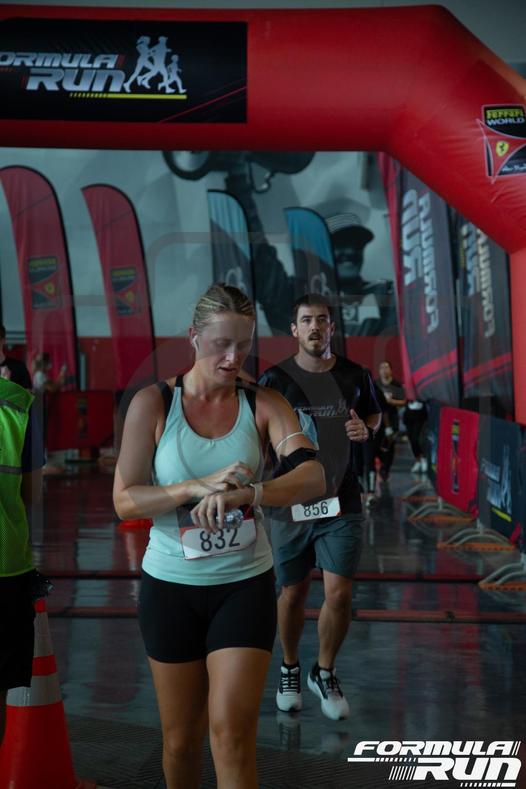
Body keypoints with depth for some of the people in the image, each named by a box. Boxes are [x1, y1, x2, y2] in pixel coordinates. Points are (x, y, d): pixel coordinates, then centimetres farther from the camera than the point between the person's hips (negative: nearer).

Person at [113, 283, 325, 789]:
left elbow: (313, 478, -18)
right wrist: (198, 487, -25)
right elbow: (125, 501, -9)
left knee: (232, 732, -6)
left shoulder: (263, 405, -5)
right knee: (181, 736, 13)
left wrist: (247, 492, -37)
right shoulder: (153, 404, -6)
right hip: (170, 586, 1)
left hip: (245, 584, 0)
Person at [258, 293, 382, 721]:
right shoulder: (274, 380, -4)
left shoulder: (354, 376, 3)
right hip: (290, 504, -1)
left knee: (340, 594, -5)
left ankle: (325, 673, 20)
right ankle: (290, 669, 36)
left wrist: (366, 430, -2)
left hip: (341, 503, 1)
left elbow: (375, 414, 21)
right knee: (293, 594, 11)